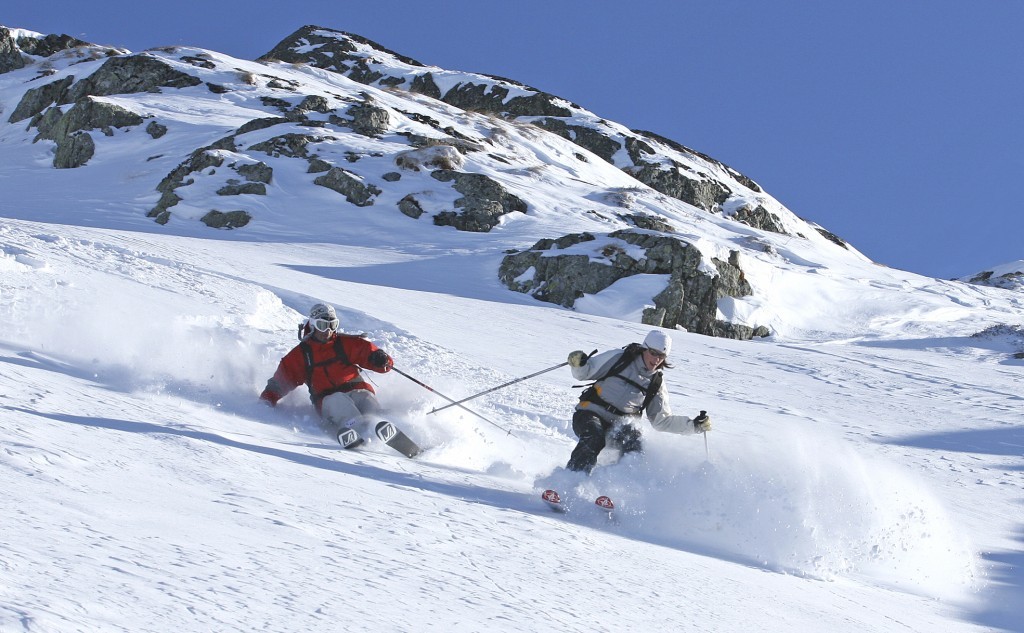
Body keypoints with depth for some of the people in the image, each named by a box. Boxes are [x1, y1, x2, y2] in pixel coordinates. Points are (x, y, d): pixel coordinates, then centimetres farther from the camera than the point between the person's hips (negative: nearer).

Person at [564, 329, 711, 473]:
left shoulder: (656, 383, 10)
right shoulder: (618, 358, -2)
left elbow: (661, 420, 13)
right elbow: (584, 373, 2)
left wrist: (693, 425, 2)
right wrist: (579, 364, -22)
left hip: (620, 424, 4)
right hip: (591, 413, -4)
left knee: (635, 445, -27)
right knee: (594, 439, -33)